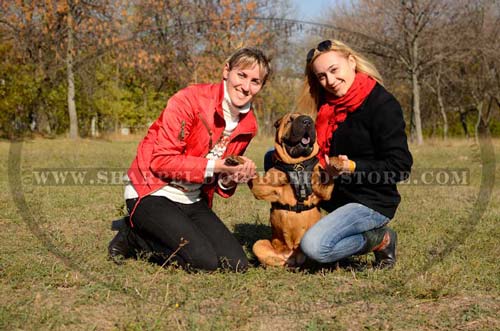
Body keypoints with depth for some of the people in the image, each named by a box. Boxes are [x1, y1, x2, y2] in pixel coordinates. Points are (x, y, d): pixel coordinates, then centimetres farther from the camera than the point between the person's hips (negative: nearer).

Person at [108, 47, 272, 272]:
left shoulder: (248, 125, 4)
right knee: (204, 261, -23)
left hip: (193, 201, 8)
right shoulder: (190, 100, -17)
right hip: (153, 194, -8)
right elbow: (161, 160, -20)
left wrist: (230, 179, -9)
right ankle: (132, 236, 2)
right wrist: (212, 166, -25)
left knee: (237, 264, -6)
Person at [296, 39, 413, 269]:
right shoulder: (329, 104, 6)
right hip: (336, 192, 8)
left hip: (373, 203, -8)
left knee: (314, 246, -29)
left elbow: (400, 167, -19)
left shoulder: (383, 105, -17)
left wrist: (353, 167, -28)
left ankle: (380, 239, -2)